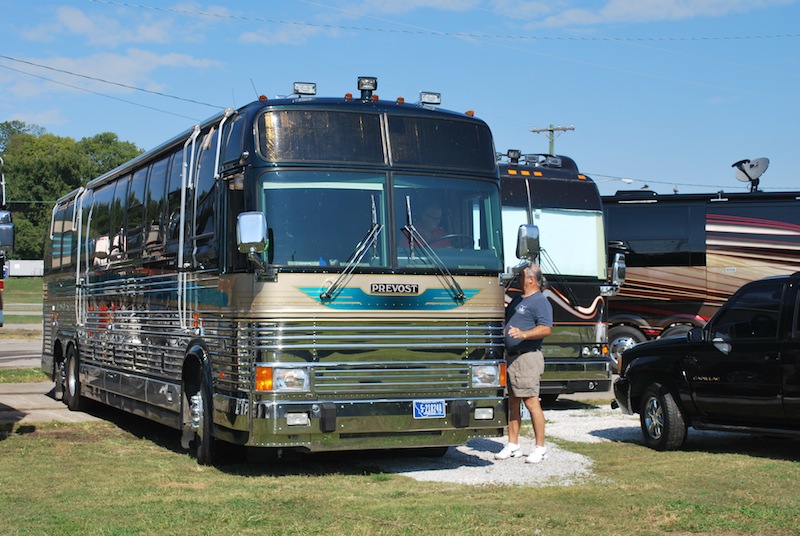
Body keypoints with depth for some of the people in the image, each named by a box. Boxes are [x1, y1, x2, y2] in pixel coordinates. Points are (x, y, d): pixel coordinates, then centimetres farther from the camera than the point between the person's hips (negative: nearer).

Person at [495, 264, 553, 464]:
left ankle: (540, 448, -3)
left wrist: (523, 334, -30)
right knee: (513, 402, 11)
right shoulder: (517, 300, 20)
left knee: (531, 401, -8)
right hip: (511, 357, 9)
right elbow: (507, 324, 31)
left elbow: (546, 329, -20)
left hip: (528, 357, -9)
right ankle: (513, 445, 16)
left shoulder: (540, 302, -9)